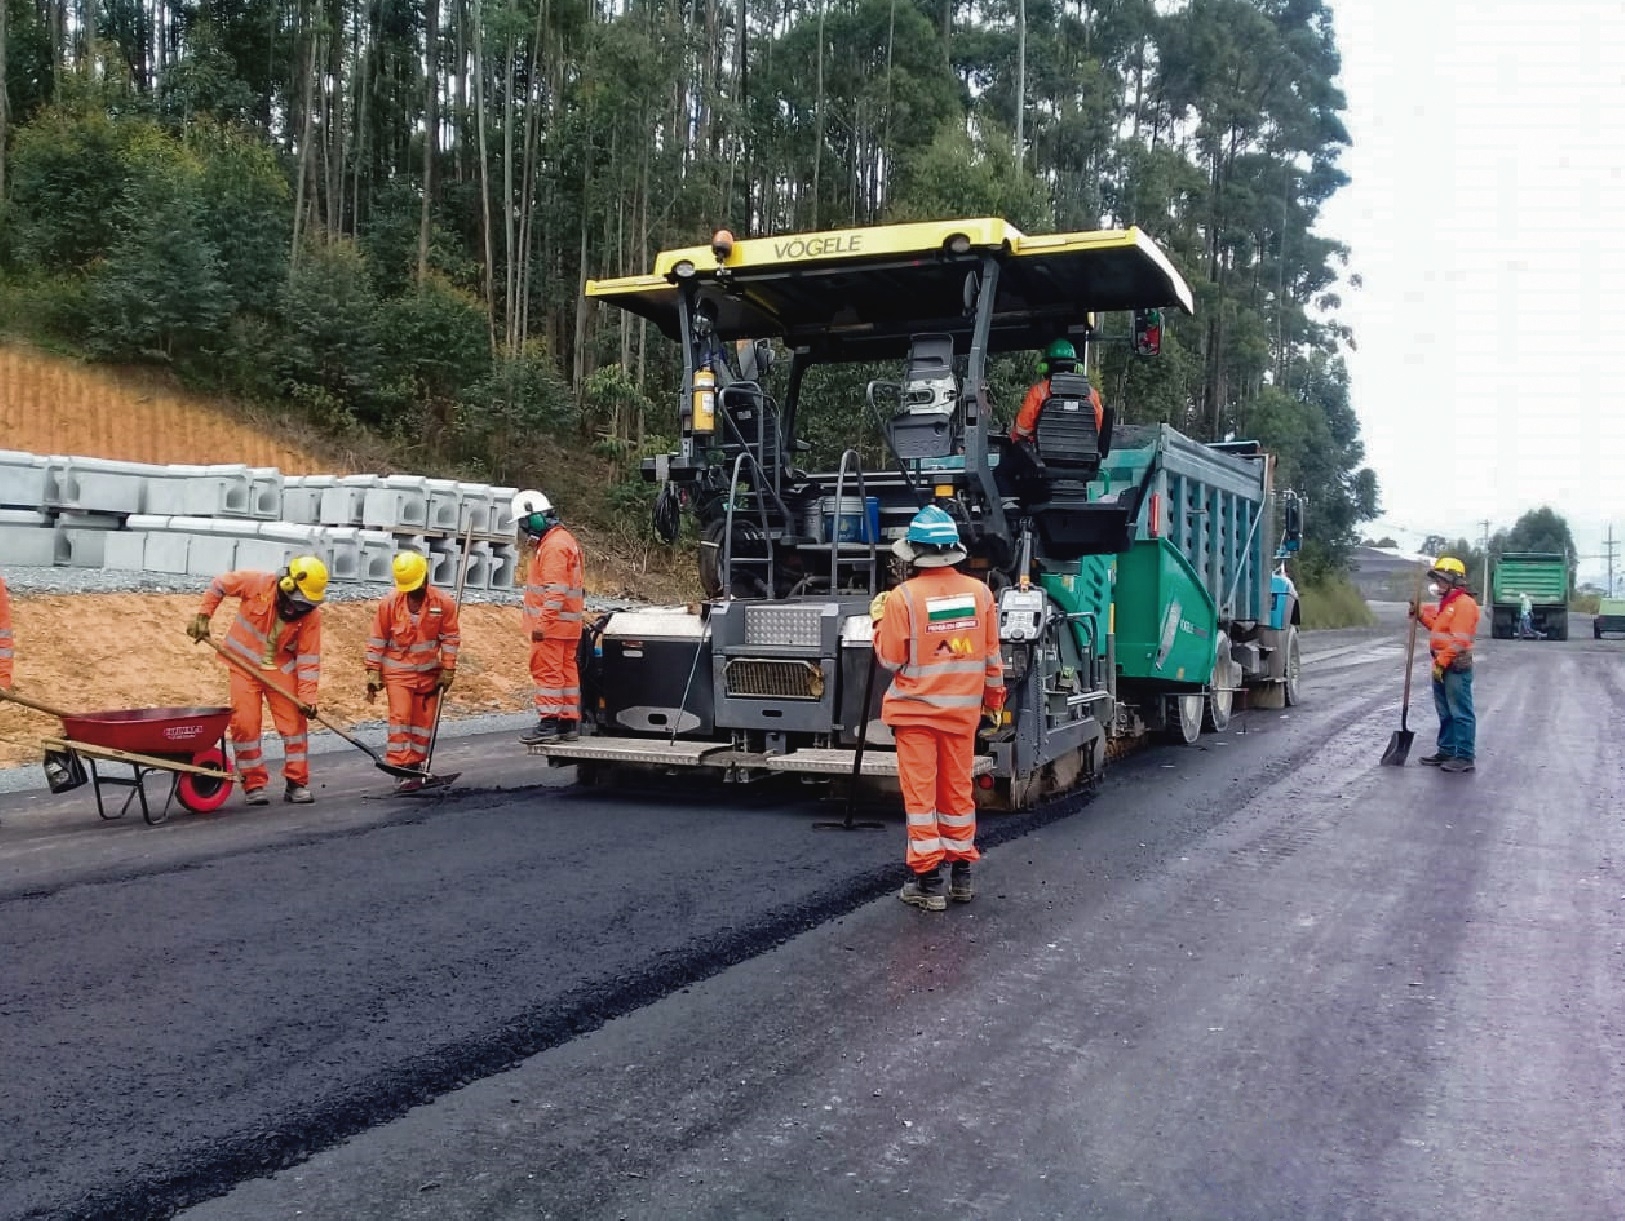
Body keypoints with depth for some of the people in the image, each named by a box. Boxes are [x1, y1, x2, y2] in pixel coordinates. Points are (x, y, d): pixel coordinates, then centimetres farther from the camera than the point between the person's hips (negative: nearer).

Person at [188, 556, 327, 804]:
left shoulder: (311, 613, -15)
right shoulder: (257, 584, -20)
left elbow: (309, 658, -13)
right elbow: (219, 584, -2)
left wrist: (307, 696, -18)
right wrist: (202, 616, -6)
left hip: (281, 669, 1)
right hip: (245, 664, -1)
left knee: (294, 722, -2)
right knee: (245, 724, -3)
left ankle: (297, 783, 9)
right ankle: (253, 784, 8)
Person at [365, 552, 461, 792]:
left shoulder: (444, 603, -7)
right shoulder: (389, 603, -7)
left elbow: (450, 638, 0)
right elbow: (377, 640, -1)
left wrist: (448, 671, -2)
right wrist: (373, 673, -3)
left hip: (429, 673, 2)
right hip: (398, 671, -2)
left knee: (424, 720, 7)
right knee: (400, 716, -11)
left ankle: (416, 765, 20)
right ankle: (401, 768, -9)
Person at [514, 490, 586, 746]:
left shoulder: (553, 545, -16)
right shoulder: (564, 539, 17)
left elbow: (555, 590, -23)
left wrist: (542, 623, -23)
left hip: (552, 624, -10)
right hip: (567, 624, 10)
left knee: (547, 670, -7)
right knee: (566, 670, 11)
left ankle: (548, 723, -7)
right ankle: (569, 724, 15)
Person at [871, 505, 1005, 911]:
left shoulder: (903, 596, -15)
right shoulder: (979, 592, -2)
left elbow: (890, 659, -9)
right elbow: (992, 655, 5)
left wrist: (880, 619, 6)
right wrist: (993, 696, 20)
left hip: (915, 710, -4)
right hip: (962, 709, 4)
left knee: (921, 795, 3)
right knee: (958, 791, 15)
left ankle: (928, 882, 5)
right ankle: (960, 876, 24)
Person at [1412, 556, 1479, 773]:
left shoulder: (1464, 603, -15)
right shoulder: (1446, 603, 18)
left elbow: (1459, 639, -21)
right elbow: (1437, 626, 24)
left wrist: (1441, 662, -21)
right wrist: (1420, 613, 11)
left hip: (1456, 667, -10)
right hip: (1442, 666, 10)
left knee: (1461, 713, -7)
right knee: (1445, 713, 16)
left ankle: (1465, 757, -6)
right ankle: (1446, 751, 23)